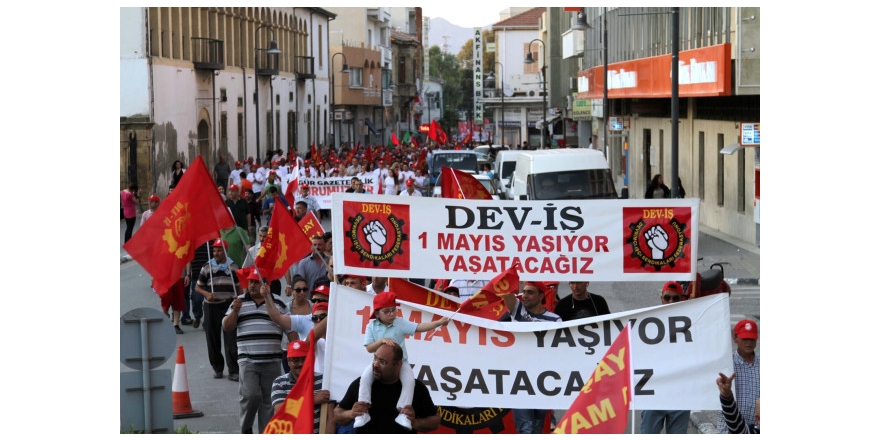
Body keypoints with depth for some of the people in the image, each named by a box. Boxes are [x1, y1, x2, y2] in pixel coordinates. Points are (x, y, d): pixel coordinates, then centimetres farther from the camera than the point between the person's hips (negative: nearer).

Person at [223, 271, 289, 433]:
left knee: (269, 399, 3)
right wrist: (235, 311, -9)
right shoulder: (239, 302, 9)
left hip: (272, 361, 1)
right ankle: (246, 428, 8)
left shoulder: (278, 302, 9)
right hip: (248, 360, -1)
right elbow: (226, 327, 7)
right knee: (250, 395, -13)